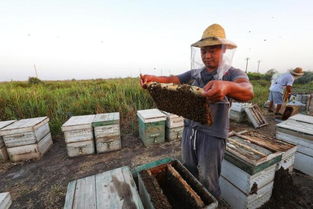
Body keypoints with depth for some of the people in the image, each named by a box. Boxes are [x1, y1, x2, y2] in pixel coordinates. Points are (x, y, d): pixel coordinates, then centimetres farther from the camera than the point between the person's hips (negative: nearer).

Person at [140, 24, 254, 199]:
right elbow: (171, 80, 0)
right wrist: (153, 78, -20)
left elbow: (248, 92, -28)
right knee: (188, 172, 24)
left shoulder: (233, 73, -7)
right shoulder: (194, 74, 8)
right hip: (189, 130, 5)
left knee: (207, 181, 12)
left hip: (213, 135, -5)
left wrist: (226, 86, -51)